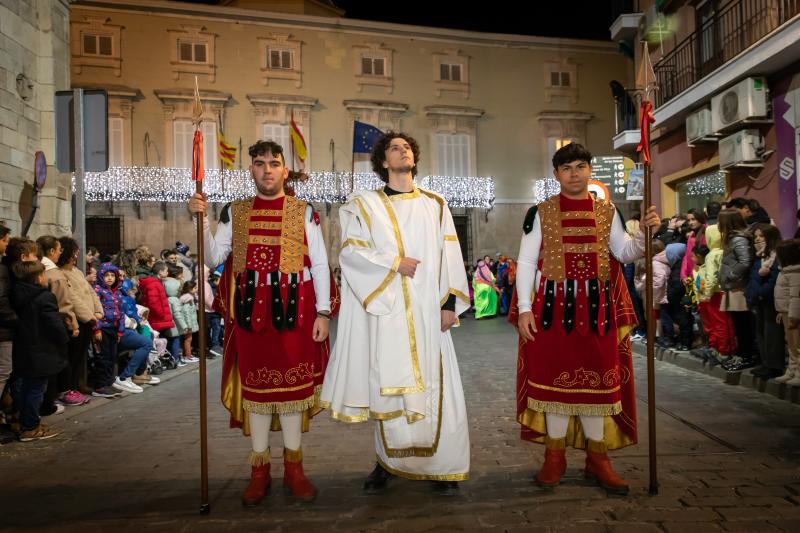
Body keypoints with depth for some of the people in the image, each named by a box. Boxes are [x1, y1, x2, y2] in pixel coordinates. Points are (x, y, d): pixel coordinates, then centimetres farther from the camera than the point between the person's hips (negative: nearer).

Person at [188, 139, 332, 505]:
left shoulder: (304, 212, 3)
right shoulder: (234, 212, 9)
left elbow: (319, 265, 1)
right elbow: (212, 259, 4)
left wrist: (322, 313, -5)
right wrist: (201, 219, -8)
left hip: (294, 308, -1)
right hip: (250, 309, 2)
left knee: (293, 381, 6)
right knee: (255, 382, 7)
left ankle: (293, 466, 21)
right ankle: (259, 468, 22)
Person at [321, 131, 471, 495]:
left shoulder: (435, 205, 13)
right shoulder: (365, 204, 9)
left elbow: (450, 255, 7)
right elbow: (351, 250, -1)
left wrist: (450, 302, -3)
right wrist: (394, 262, -10)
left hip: (427, 310, 1)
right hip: (386, 308, -1)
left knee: (433, 384, 1)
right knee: (387, 385, 1)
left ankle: (442, 465, 12)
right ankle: (386, 462, 15)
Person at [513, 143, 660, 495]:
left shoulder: (607, 212, 11)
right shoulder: (540, 213, 4)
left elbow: (625, 253, 9)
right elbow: (526, 262, 1)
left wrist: (644, 233, -11)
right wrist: (524, 308, -7)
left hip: (597, 308, 2)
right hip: (553, 306, -2)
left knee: (598, 379, 5)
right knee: (555, 377, 2)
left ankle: (597, 458, 20)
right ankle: (554, 457, 17)